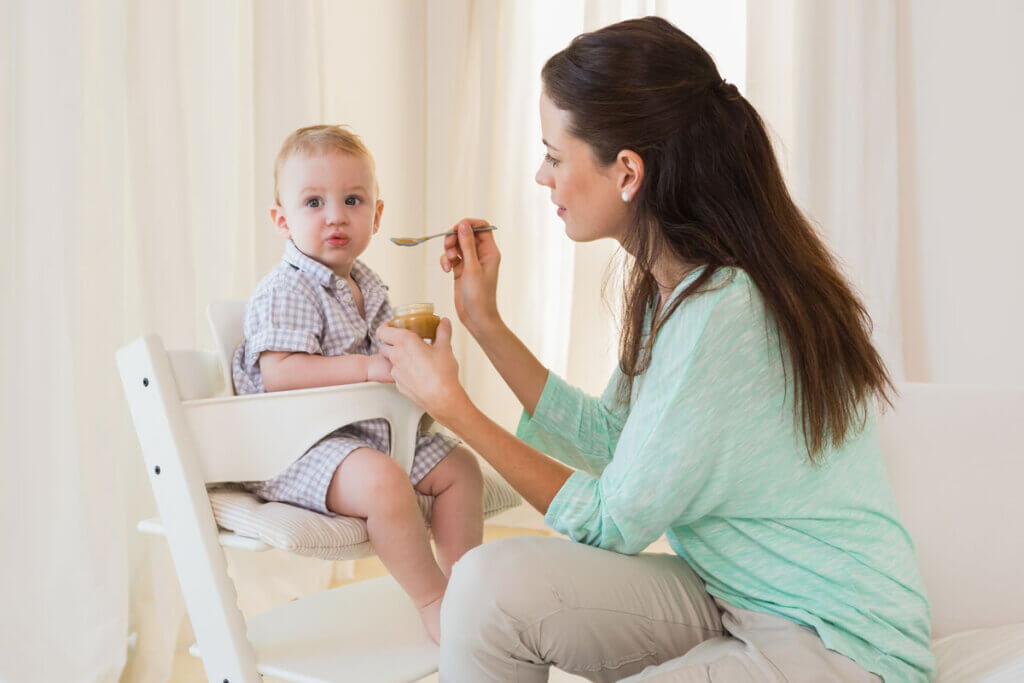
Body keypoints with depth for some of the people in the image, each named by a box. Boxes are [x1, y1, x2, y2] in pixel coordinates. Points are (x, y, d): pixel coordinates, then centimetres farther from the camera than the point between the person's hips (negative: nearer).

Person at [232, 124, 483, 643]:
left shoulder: (366, 286, 12)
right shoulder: (285, 291, -16)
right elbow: (279, 374, -28)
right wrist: (370, 368, -31)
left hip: (370, 429, 10)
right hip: (301, 441, -9)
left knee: (459, 465, 6)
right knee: (384, 481, -33)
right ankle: (432, 600, -15)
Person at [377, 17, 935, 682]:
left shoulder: (724, 314, -25)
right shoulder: (673, 284, 3)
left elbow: (609, 525, -16)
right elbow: (610, 442, 12)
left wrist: (454, 405, -9)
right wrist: (485, 320, 12)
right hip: (730, 600, 8)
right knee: (490, 580, -13)